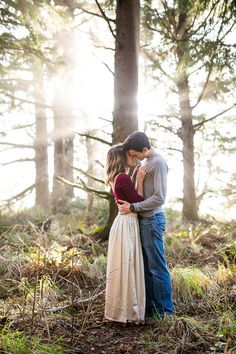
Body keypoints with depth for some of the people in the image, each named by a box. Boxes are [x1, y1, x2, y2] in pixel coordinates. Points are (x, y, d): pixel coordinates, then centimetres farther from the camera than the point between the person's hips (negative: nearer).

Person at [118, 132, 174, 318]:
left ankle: (166, 311, 9)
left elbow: (159, 198, -19)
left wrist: (133, 207, -15)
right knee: (146, 266, 13)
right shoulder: (147, 161, 14)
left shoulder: (158, 162, -14)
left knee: (157, 267, -1)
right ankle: (150, 306, 22)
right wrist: (128, 203, 8)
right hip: (145, 219, 9)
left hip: (152, 220, -9)